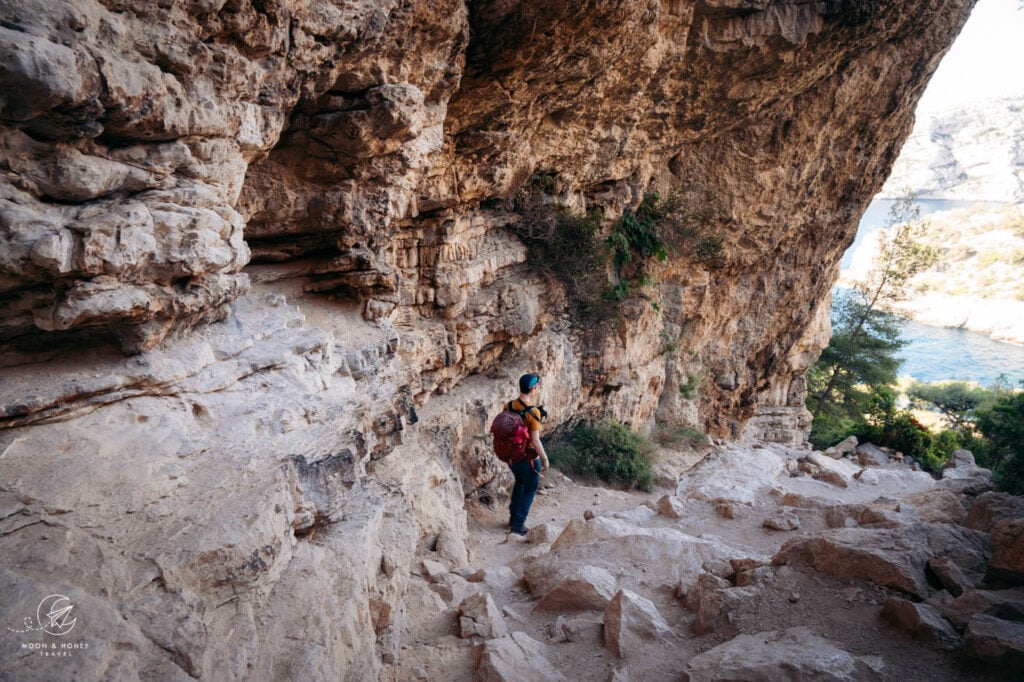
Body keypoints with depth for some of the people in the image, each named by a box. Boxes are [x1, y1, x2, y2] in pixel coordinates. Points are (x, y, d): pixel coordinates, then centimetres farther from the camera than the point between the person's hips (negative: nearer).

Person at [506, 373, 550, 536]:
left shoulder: (509, 406, -4)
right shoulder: (533, 412, -24)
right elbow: (535, 440, -22)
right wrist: (545, 458, -10)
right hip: (528, 458, -7)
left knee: (520, 483, 27)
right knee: (529, 489, 11)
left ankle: (513, 517, 35)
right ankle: (518, 524, 15)